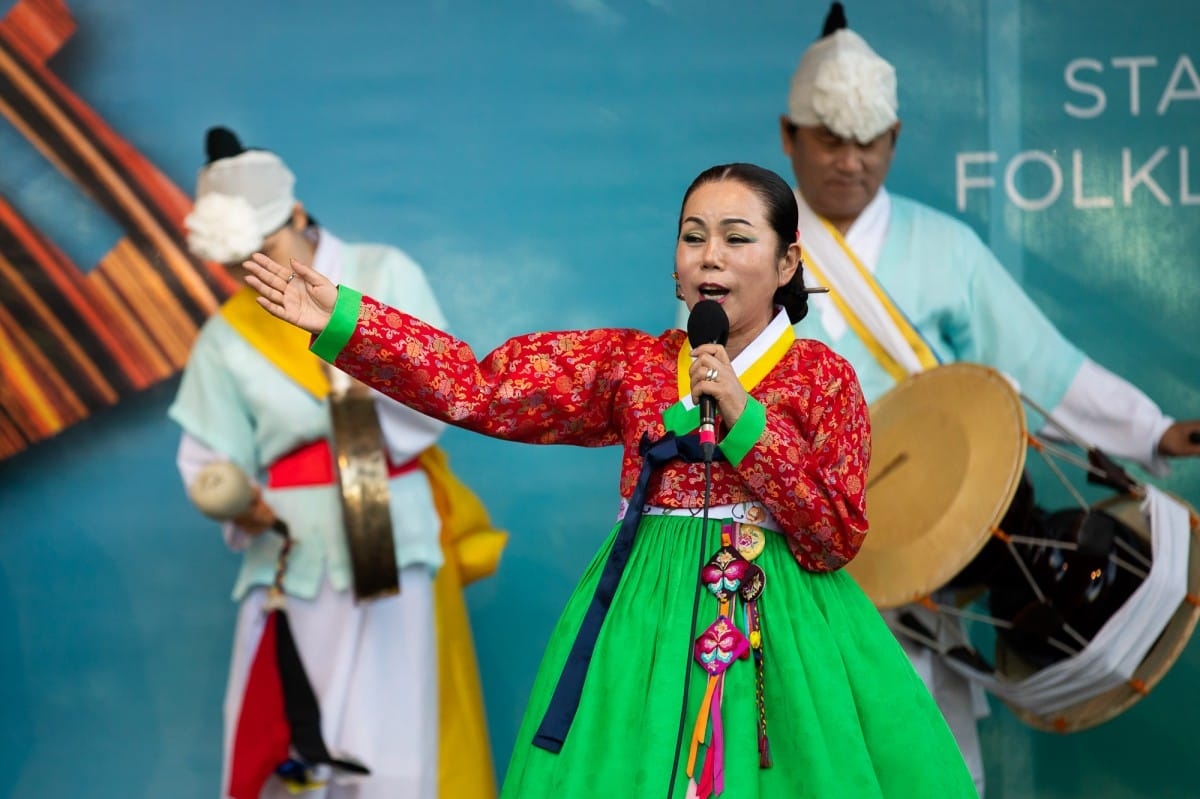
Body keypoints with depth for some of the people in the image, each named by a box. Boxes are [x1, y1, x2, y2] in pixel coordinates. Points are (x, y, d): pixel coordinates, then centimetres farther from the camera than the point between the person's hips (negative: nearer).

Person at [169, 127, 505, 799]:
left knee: (394, 731, -2)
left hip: (389, 540, -1)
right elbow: (209, 454, 2)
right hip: (294, 553, 1)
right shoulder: (229, 335, 6)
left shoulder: (385, 275, 2)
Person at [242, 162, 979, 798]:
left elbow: (837, 539, -7)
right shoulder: (629, 361, 7)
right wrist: (342, 319, -11)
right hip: (648, 615, 2)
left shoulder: (823, 376, 1)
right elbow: (483, 389, -2)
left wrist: (746, 421, -15)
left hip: (776, 621, -2)